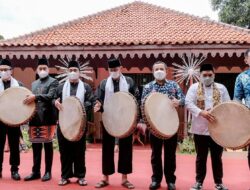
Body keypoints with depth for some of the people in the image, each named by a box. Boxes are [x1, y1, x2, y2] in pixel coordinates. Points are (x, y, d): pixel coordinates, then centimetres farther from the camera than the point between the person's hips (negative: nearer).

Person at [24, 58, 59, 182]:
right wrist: (29, 100, 2)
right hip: (34, 118, 6)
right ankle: (36, 172, 19)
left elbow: (50, 96, -16)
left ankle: (48, 172, 11)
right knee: (35, 145, 10)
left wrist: (35, 97, -24)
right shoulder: (34, 83, 19)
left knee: (47, 145, 2)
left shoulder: (53, 82, -1)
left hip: (47, 118, -6)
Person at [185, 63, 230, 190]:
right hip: (200, 128, -1)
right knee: (201, 157, 9)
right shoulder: (194, 87, 3)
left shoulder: (221, 88, 9)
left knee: (217, 157, 11)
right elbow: (188, 103, -10)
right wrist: (202, 112, -24)